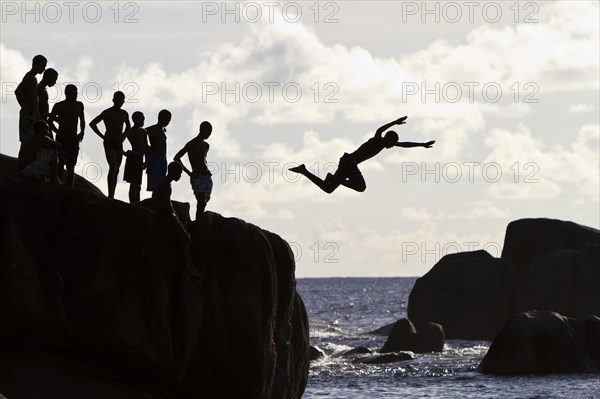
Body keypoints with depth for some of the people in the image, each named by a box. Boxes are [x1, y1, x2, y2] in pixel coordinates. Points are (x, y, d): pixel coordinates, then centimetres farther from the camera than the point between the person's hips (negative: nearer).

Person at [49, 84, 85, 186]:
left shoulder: (79, 105, 10)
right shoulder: (59, 106, -2)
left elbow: (82, 120, 24)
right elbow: (50, 121, 0)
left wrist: (82, 132, 7)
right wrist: (58, 132, -13)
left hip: (74, 139, 4)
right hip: (62, 138, -4)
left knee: (71, 166, 0)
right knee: (62, 160, -20)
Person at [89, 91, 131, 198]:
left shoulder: (124, 114, 13)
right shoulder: (108, 113, -7)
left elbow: (128, 127, 32)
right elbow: (92, 123, -13)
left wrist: (124, 136, 13)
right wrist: (102, 136, -12)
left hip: (119, 143, 6)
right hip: (109, 142, -6)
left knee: (116, 170, 3)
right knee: (113, 167, -20)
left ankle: (112, 196, 5)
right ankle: (110, 194, -23)